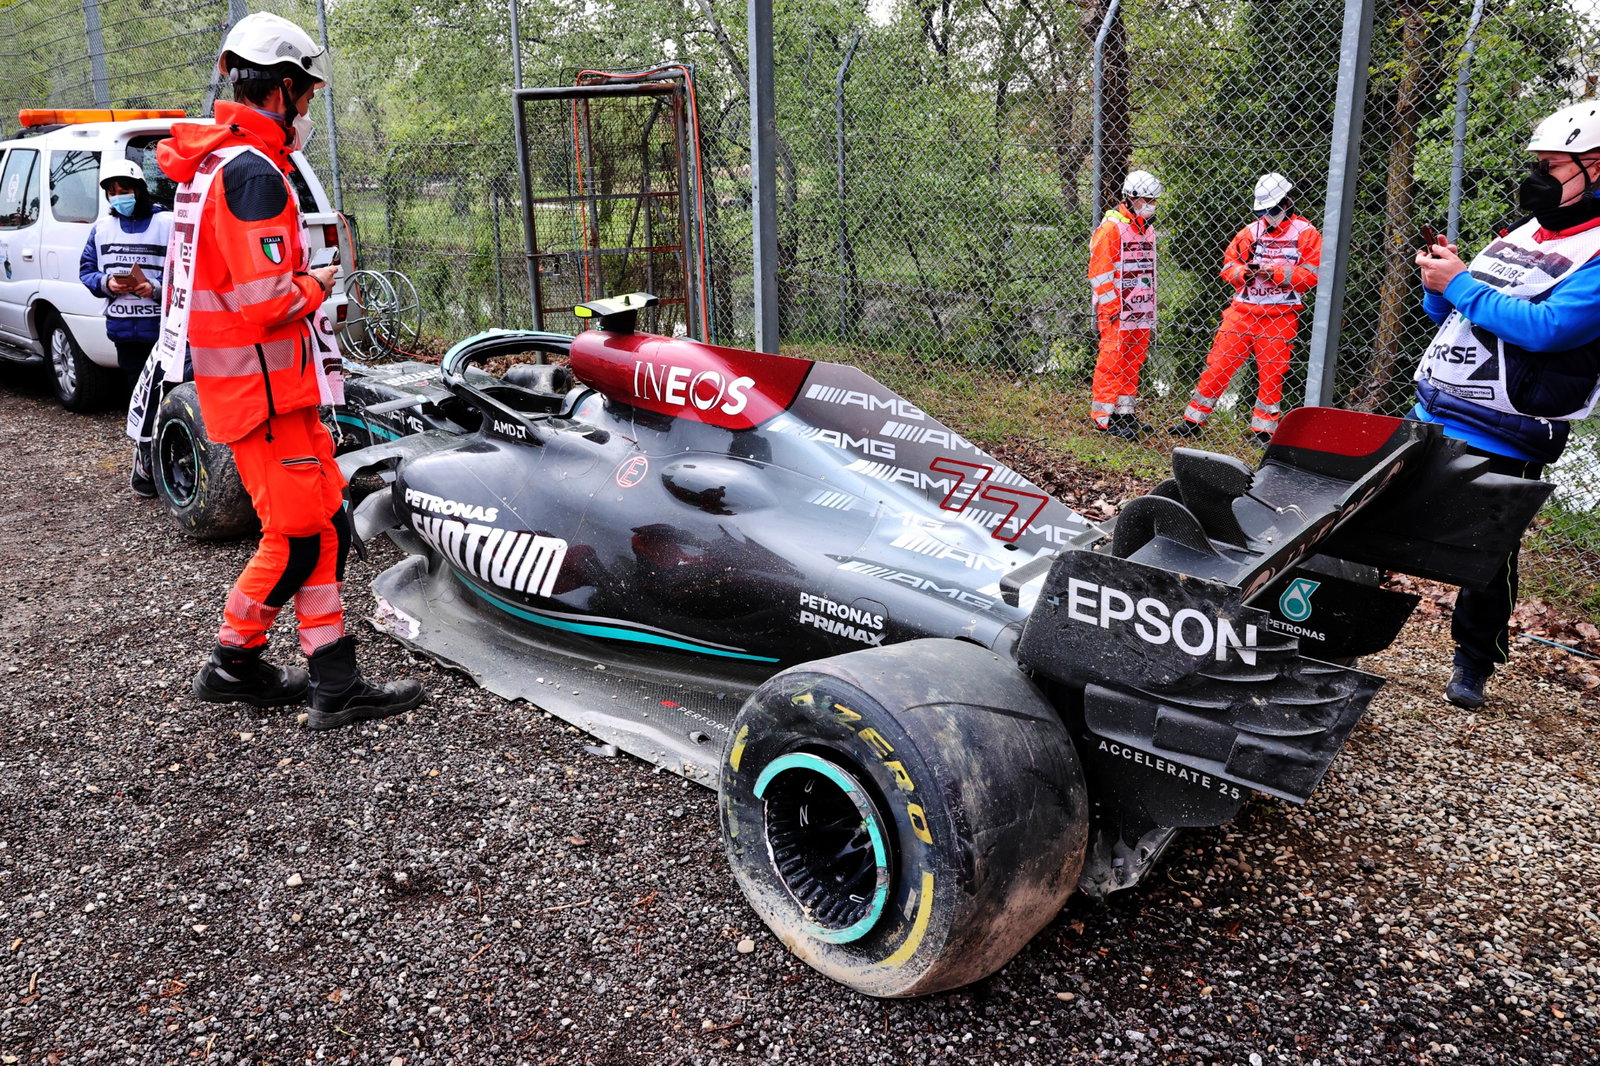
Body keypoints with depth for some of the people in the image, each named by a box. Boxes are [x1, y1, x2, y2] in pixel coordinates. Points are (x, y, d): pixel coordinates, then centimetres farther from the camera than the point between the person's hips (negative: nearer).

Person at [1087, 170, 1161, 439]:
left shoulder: (1147, 229, 18)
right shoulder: (1111, 227, -10)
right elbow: (1100, 270, -14)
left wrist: (1151, 306, 21)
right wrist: (1111, 307, -18)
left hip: (1141, 311, 9)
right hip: (1116, 312, -9)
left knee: (1133, 364, 12)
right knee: (1111, 363, -7)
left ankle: (1125, 413, 21)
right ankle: (1103, 418, -2)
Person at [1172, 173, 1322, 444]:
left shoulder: (1305, 233, 0)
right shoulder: (1251, 231, 9)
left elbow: (1311, 274, -7)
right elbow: (1228, 264, 9)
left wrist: (1275, 272, -17)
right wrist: (1245, 271, -12)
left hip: (1280, 315, -2)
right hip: (1243, 308, 2)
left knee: (1272, 374, 5)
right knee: (1218, 363, -1)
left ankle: (1263, 430, 16)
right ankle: (1193, 421, 6)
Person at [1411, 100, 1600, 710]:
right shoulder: (1519, 235, 15)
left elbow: (1547, 327, -24)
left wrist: (1461, 283, -20)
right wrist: (1438, 284, -4)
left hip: (1500, 442, -7)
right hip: (1429, 414, 7)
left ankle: (1474, 663, 23)